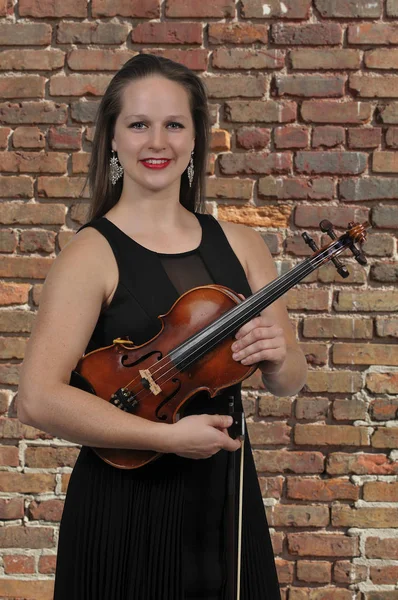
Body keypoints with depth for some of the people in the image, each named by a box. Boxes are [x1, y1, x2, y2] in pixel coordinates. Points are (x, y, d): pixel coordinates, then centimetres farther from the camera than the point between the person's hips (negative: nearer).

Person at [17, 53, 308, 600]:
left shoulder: (240, 245, 4)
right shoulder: (93, 253, -10)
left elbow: (289, 381, 10)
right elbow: (37, 400, -20)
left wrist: (276, 358, -13)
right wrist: (169, 436, -22)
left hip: (227, 502, 5)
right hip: (127, 513, -4)